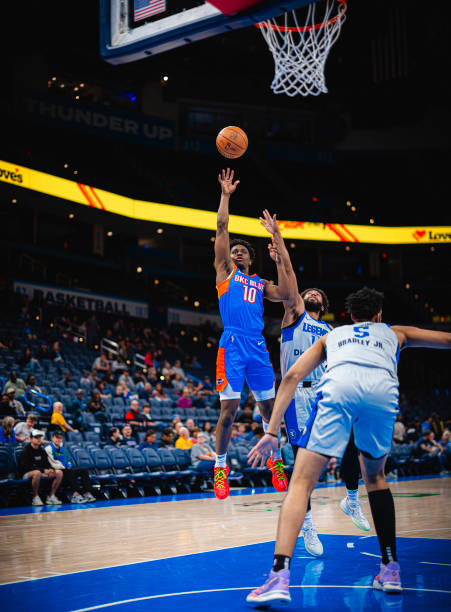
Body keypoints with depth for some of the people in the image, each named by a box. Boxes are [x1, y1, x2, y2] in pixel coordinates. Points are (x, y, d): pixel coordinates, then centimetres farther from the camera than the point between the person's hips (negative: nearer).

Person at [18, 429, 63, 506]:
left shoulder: (42, 451, 14)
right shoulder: (26, 451, -9)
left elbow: (47, 464, 11)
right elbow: (27, 467, -19)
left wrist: (51, 469, -15)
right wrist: (43, 470, -26)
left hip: (41, 473, 7)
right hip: (26, 474, -7)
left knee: (59, 473, -8)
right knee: (37, 472, -42)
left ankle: (51, 497, -7)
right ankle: (35, 497, -27)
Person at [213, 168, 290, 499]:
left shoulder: (260, 283, 22)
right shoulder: (225, 271, 15)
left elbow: (284, 295, 5)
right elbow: (222, 229, 7)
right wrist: (226, 195, 5)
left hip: (258, 347, 3)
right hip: (232, 344, -3)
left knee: (269, 407, 7)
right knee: (229, 409, -8)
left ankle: (276, 460, 23)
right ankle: (221, 466, 5)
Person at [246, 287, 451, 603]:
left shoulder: (331, 336, 37)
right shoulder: (394, 333, 38)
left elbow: (293, 376, 25)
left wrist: (272, 432, 21)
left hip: (339, 387, -1)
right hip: (382, 389, 1)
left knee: (302, 482, -1)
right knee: (375, 476, 26)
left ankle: (280, 576, -17)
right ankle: (391, 570, 25)